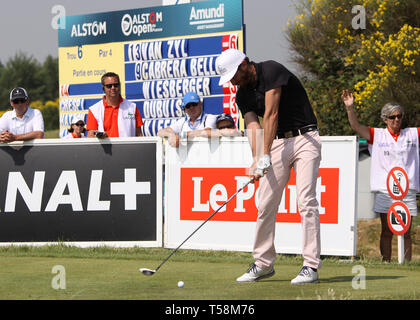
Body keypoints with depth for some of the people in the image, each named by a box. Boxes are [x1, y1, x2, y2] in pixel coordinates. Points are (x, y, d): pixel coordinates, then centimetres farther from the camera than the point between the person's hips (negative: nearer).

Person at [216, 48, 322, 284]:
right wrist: (256, 159, -21)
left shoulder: (272, 71, -15)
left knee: (306, 201, -13)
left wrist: (265, 155, -23)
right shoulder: (242, 95, 7)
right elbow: (253, 127, -4)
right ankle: (264, 263, 14)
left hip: (304, 139, -7)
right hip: (278, 143, 7)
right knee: (266, 204, 3)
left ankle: (311, 266, -14)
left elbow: (271, 114, -20)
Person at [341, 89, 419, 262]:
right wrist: (349, 107, -18)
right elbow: (356, 126, -3)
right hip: (384, 190, -1)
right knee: (386, 231, 0)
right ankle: (386, 263, 3)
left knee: (406, 232, 2)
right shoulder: (377, 135, 6)